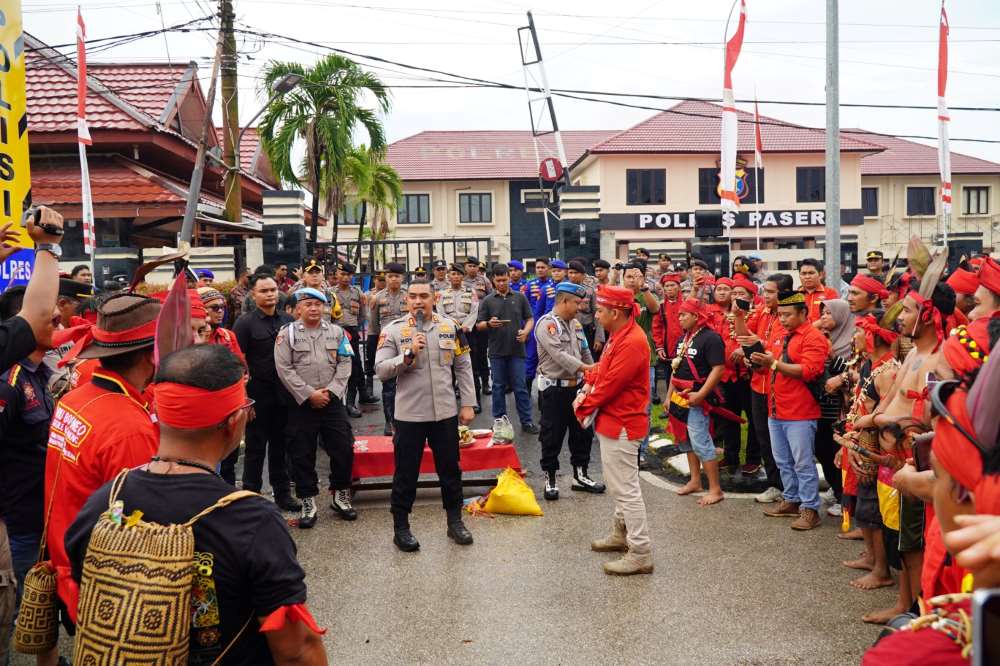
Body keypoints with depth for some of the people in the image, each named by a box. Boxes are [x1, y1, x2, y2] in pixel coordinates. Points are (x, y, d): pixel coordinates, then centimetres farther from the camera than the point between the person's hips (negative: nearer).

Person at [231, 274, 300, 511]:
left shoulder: (288, 321, 7)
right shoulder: (245, 322, -5)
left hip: (284, 393, 4)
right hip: (258, 394, -4)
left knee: (281, 445, 13)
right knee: (255, 447, 6)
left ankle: (282, 492, 24)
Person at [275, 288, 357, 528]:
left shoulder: (337, 332, 7)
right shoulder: (287, 333, -1)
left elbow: (345, 364, 3)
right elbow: (284, 369, -8)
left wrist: (330, 391, -10)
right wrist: (309, 394, -12)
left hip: (332, 401, 2)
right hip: (301, 404, -2)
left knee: (343, 449, 3)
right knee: (302, 455, 4)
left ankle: (340, 496, 21)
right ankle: (308, 503, 17)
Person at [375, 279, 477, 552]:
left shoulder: (449, 327, 2)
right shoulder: (393, 330, -5)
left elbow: (463, 367, 7)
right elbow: (381, 370, -10)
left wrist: (468, 404, 4)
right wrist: (408, 354, -23)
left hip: (445, 412, 3)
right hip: (409, 414, -2)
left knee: (450, 470, 14)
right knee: (406, 474, 8)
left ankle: (455, 521, 31)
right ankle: (400, 528, 22)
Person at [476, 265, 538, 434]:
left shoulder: (520, 297, 7)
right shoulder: (487, 301, 5)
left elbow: (530, 319, 9)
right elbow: (479, 325, 5)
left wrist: (526, 331, -11)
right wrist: (489, 324, -17)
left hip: (517, 350, 0)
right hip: (497, 351, 0)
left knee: (520, 387, 2)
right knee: (498, 387, 8)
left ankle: (526, 421, 8)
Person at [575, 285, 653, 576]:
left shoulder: (632, 342, -24)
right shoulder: (618, 335, 9)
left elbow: (611, 384, -23)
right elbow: (603, 370, 17)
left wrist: (583, 407, -10)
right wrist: (588, 387, -1)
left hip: (622, 425, -11)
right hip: (612, 420, 11)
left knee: (626, 488, -5)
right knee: (617, 483, 22)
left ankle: (641, 554, 2)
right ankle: (621, 534, 37)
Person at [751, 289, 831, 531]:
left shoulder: (813, 338, -11)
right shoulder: (779, 337, 16)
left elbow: (808, 371, -22)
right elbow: (773, 365, 26)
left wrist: (775, 363, -25)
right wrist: (763, 361, 3)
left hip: (800, 414, -8)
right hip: (775, 411, 8)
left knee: (803, 463, -3)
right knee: (783, 461, 16)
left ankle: (810, 509, 5)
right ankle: (791, 500, 28)